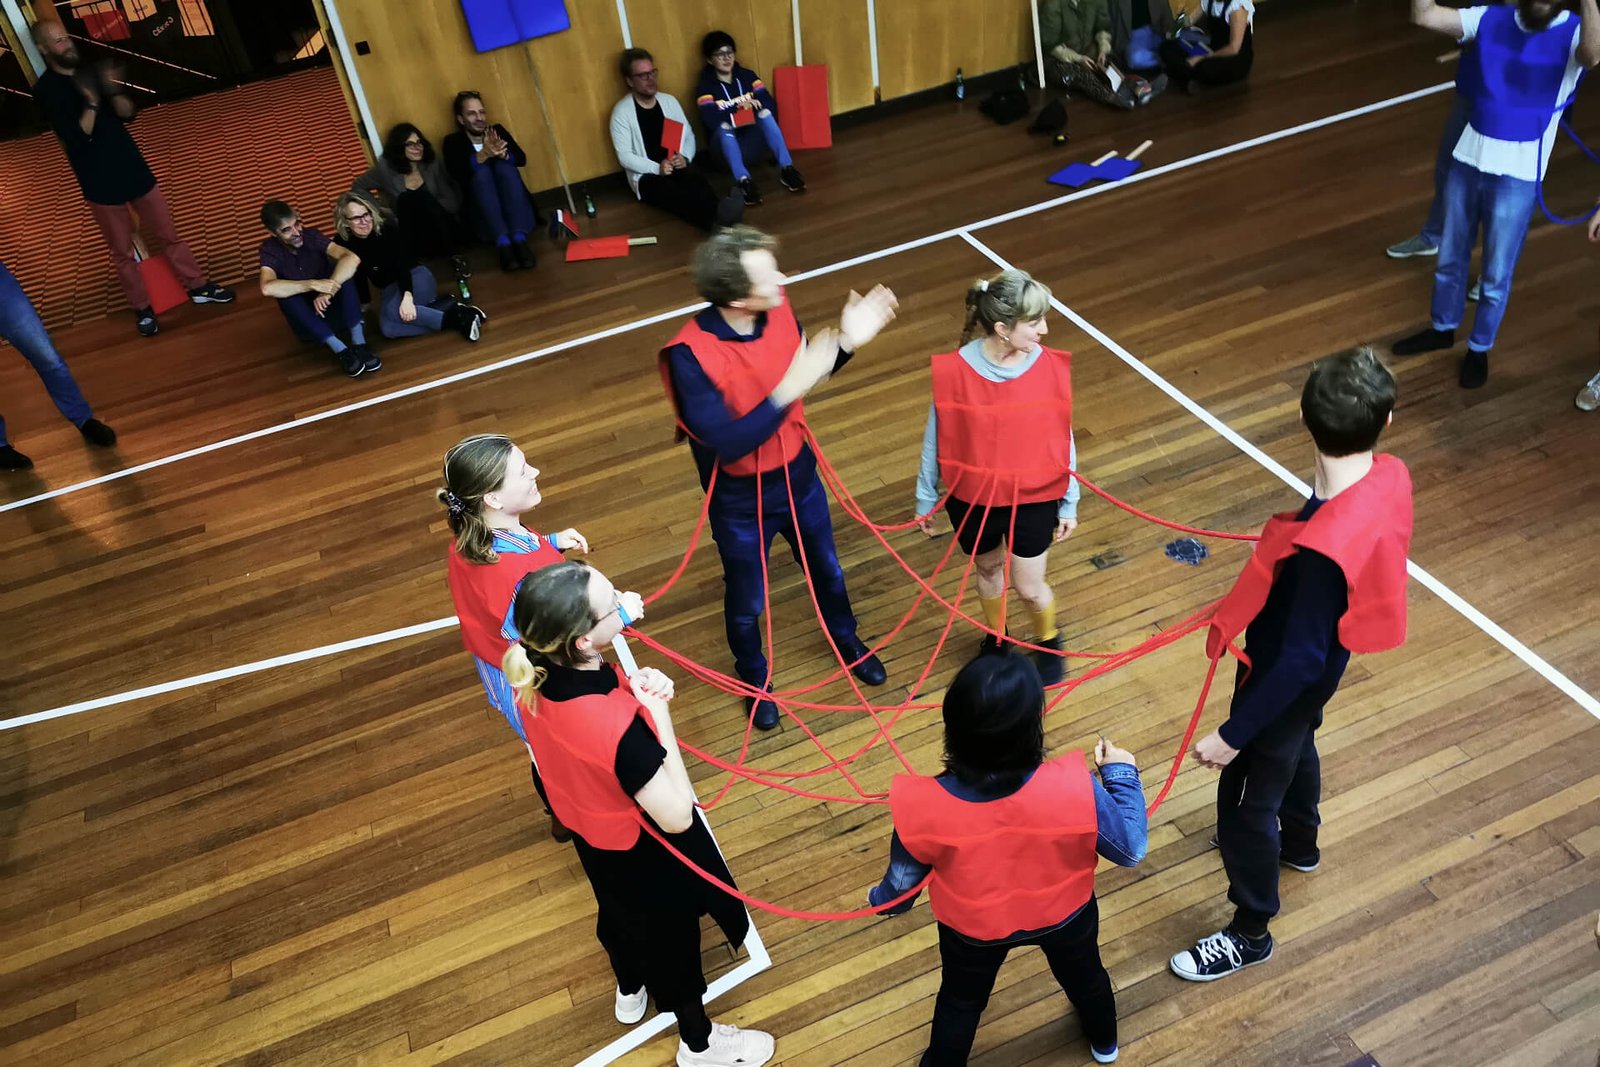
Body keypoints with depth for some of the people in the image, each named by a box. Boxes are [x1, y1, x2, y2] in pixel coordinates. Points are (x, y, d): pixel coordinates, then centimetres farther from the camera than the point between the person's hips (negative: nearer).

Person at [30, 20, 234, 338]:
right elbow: (78, 139, -19)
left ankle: (198, 286, 25)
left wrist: (113, 92, -21)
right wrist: (91, 103, -29)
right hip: (100, 182, -4)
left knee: (169, 233, 12)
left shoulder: (91, 72, 5)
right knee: (122, 252, 7)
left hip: (133, 167, 4)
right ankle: (142, 309, 19)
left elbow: (129, 113, -2)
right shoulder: (46, 90, -11)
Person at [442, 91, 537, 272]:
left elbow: (522, 159, -5)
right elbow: (457, 173, -16)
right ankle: (503, 244, -45)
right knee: (481, 171, -26)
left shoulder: (497, 130, 10)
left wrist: (501, 154, -26)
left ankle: (520, 239, -41)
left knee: (505, 166, -23)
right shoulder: (453, 142, 4)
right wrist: (484, 154, -31)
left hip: (513, 206, 1)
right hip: (480, 211, -1)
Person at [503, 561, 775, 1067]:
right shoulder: (616, 724, -45)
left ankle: (630, 992, 66)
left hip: (590, 829, 6)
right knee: (669, 932, 23)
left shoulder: (533, 675, -23)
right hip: (643, 845, -6)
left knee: (619, 911, 35)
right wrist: (658, 711, -32)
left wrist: (635, 688, -16)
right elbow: (677, 817, -34)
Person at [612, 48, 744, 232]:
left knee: (697, 181, -31)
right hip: (646, 175, -5)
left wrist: (685, 157, -10)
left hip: (677, 167, 5)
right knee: (672, 192, -37)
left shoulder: (669, 100, 11)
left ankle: (719, 213, -63)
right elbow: (625, 156, -9)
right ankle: (718, 214, -66)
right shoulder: (622, 112, -4)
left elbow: (689, 135, 12)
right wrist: (657, 168, -22)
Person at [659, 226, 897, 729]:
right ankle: (754, 675, 51)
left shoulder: (777, 310, -15)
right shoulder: (690, 354, -33)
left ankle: (845, 638, 59)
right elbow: (726, 443, -34)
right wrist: (789, 389, -41)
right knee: (746, 599, 20)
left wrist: (846, 342, -14)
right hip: (740, 499, -5)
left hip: (797, 474, 5)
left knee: (827, 569, 29)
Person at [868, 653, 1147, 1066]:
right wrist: (1122, 773, -4)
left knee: (961, 1002, 31)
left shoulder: (923, 808, -36)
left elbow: (902, 882, -15)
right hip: (1065, 913, 1)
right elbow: (1131, 850, -18)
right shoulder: (1076, 789, -38)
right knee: (1084, 975, 36)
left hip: (972, 928, -1)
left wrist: (882, 900, 9)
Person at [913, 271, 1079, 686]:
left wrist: (1069, 502, 2)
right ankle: (995, 639, 53)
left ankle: (1049, 641, 45)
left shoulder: (1051, 368, -17)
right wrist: (925, 499, 3)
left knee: (1029, 587, 11)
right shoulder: (954, 370, -21)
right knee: (989, 572, 24)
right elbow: (935, 439, -7)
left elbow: (1063, 440, -6)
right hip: (974, 497, 0)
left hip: (1034, 498, 0)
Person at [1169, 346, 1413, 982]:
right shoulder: (1390, 477, -18)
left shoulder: (1323, 548, -42)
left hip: (1286, 679, -8)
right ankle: (1300, 844, 64)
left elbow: (1299, 660, -33)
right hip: (1321, 661, 8)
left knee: (1244, 803, 13)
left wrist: (1232, 734, -24)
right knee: (1297, 746, 35)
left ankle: (1250, 934, 37)